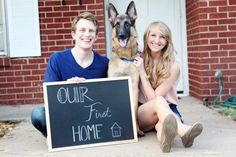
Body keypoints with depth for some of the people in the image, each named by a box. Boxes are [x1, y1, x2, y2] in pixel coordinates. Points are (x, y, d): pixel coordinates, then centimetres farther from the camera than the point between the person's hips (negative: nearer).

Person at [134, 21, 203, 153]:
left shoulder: (173, 66, -8)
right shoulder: (139, 61, 0)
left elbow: (153, 96, -13)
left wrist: (142, 72, -14)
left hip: (167, 109, 1)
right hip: (142, 113, 0)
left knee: (162, 125, -37)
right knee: (159, 101, -36)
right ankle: (183, 130, -65)